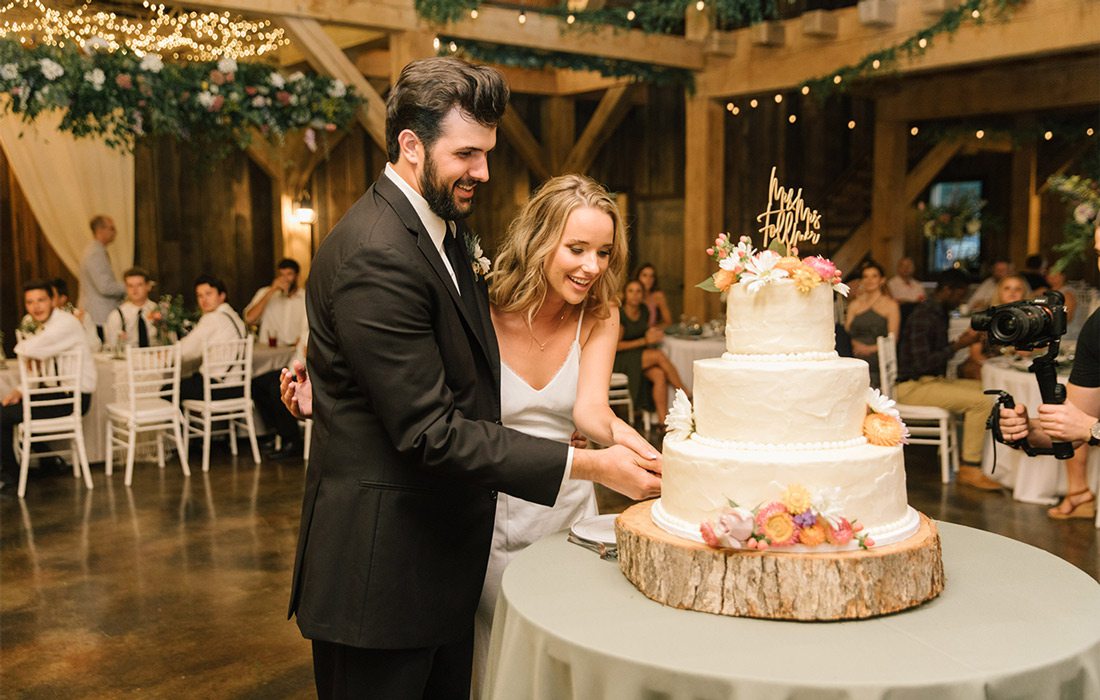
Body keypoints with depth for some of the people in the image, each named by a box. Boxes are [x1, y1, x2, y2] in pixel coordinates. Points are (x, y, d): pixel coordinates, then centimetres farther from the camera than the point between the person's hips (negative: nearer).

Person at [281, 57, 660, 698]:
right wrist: (588, 465, -23)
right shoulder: (375, 254, -22)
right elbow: (430, 431, -24)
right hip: (382, 566, -9)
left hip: (445, 550, 9)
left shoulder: (448, 231, 9)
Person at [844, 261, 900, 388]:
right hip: (856, 362, 2)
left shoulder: (891, 305, 9)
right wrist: (856, 344, -8)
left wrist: (871, 348, -15)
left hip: (879, 364, -2)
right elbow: (847, 332, 13)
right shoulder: (854, 304, 20)